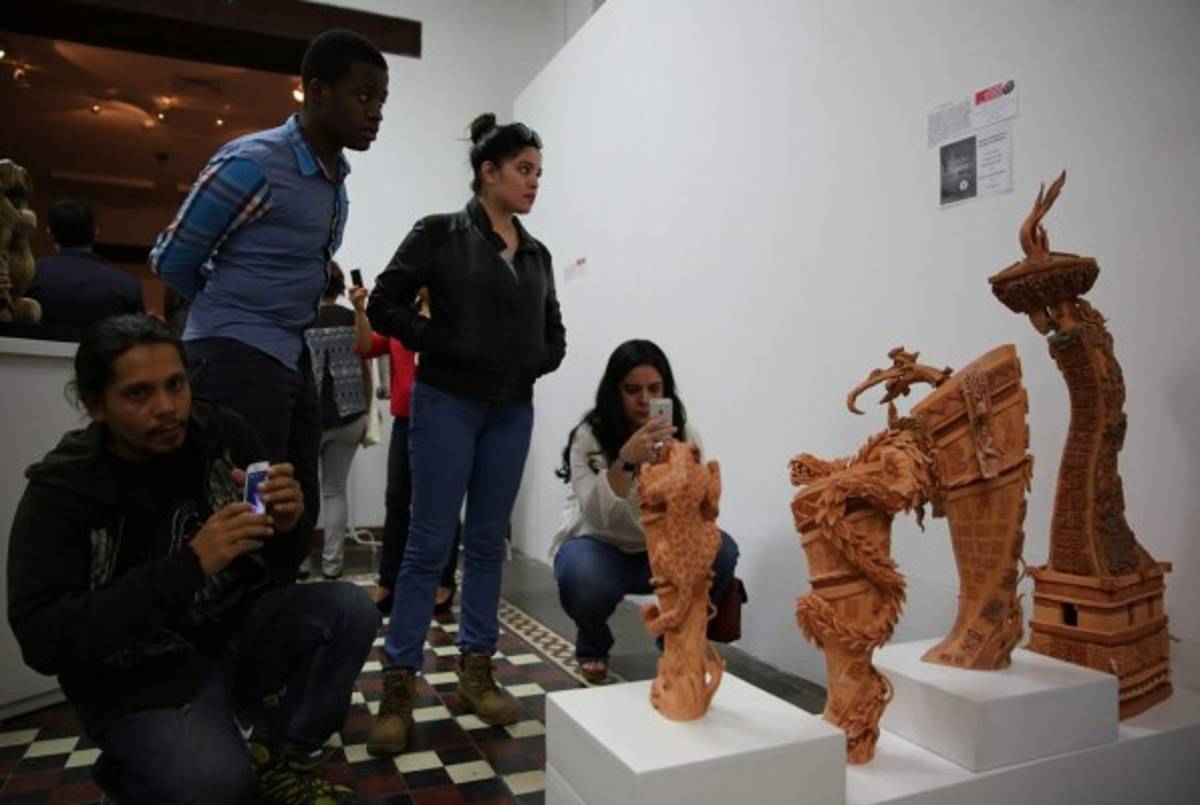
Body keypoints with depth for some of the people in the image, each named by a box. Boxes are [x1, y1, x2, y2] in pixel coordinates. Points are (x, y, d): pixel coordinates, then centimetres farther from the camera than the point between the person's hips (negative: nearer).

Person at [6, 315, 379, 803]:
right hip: (143, 675, -3)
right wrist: (189, 565, -32)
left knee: (350, 610, -20)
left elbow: (278, 559, 3)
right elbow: (42, 639, -22)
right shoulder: (60, 493, -14)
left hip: (240, 629, 4)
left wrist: (289, 523, -24)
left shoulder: (224, 432, -8)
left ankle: (277, 755, 2)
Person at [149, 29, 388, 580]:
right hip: (235, 357, -8)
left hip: (292, 356, 8)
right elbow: (172, 259, -5)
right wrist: (231, 316, 8)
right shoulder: (252, 163, -13)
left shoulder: (337, 177, 11)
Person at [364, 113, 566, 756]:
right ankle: (397, 687, 9)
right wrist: (445, 344, -13)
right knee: (430, 544, -3)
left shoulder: (538, 254, 12)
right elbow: (384, 305, -6)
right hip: (448, 403, -5)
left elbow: (555, 334, 18)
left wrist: (533, 365, 0)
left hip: (513, 410, 5)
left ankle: (475, 673, 22)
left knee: (488, 542, 10)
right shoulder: (439, 233, -2)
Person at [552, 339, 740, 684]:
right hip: (598, 546, -3)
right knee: (581, 576, -36)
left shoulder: (685, 434, -8)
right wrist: (625, 461, -46)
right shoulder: (589, 436, -18)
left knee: (721, 551, -24)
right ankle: (593, 647, 1)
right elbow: (596, 516, -31)